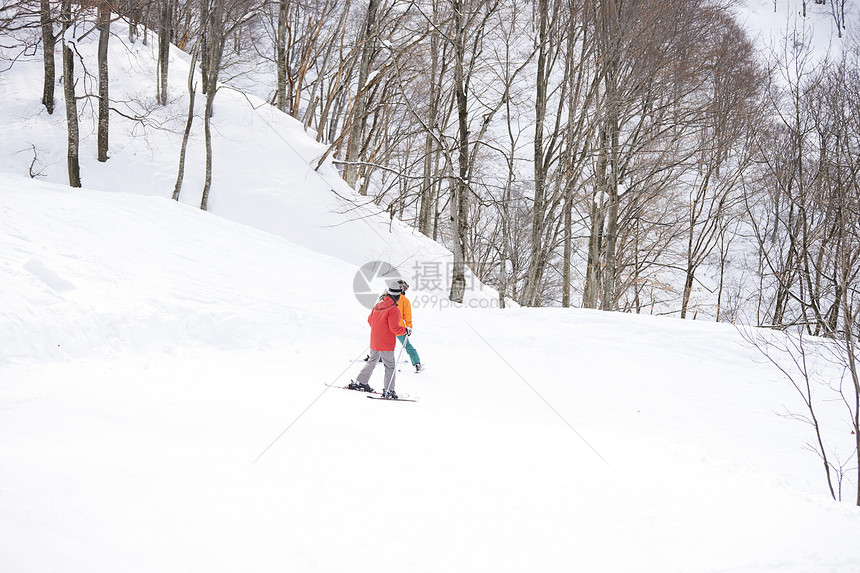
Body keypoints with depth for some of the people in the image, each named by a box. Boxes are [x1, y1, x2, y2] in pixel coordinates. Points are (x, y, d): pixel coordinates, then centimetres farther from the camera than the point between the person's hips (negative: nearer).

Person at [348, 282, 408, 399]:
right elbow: (394, 328, -22)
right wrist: (405, 330, -6)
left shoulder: (378, 305, 5)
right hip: (386, 344, -7)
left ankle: (358, 382, 28)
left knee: (372, 362, 23)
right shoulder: (394, 310, -18)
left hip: (374, 341, 7)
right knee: (390, 367, 1)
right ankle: (388, 391, -3)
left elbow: (370, 320, 15)